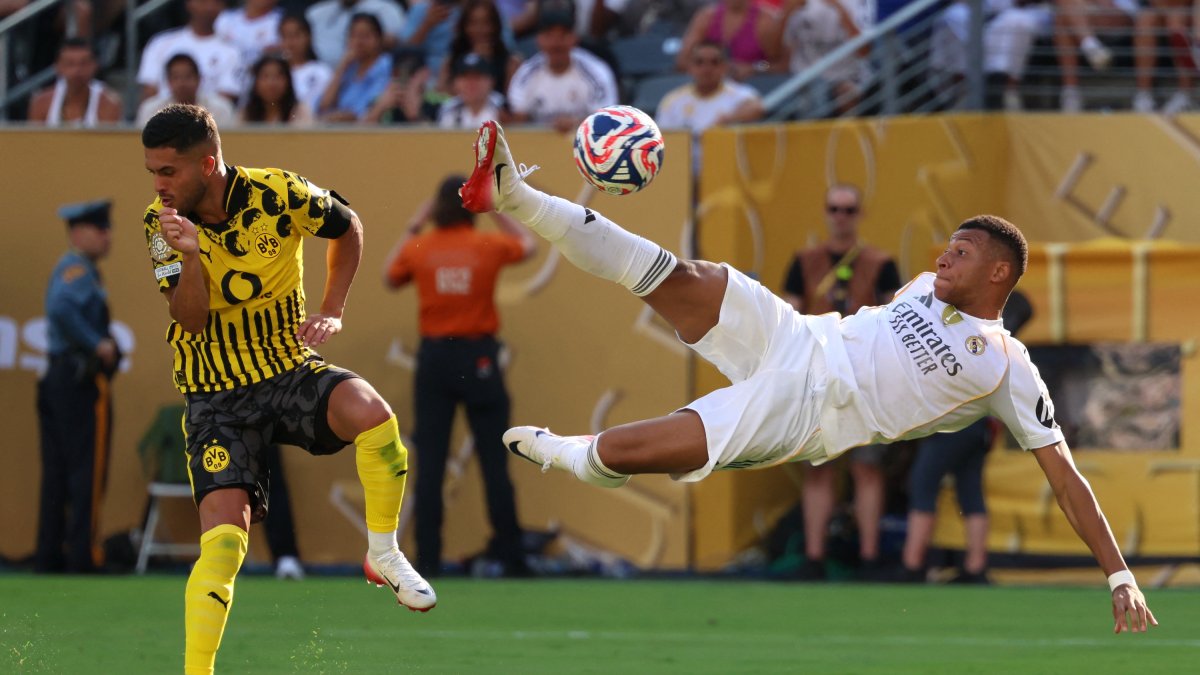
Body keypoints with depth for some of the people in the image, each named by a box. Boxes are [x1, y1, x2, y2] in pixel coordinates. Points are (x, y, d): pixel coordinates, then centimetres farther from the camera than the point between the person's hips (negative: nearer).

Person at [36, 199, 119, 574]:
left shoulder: (68, 269, 18)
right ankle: (81, 556, -8)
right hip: (83, 383, -10)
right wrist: (97, 344, -22)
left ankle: (48, 558, 10)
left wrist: (100, 345, 9)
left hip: (57, 377, 10)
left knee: (56, 475, 9)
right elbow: (61, 309, -29)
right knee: (87, 473, -7)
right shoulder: (78, 270, -12)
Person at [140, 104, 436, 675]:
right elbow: (190, 319, -14)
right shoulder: (162, 222, -8)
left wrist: (332, 312, 2)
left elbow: (348, 230, 9)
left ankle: (383, 554, -8)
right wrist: (190, 256, -32)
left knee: (371, 413, -31)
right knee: (222, 536, -17)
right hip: (217, 400, 0)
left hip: (291, 370, 0)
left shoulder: (279, 194, -12)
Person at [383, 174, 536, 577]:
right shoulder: (489, 246, -5)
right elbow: (528, 245, 17)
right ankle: (511, 556, 6)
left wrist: (412, 229, 18)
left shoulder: (419, 248, -3)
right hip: (479, 358, -1)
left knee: (429, 465, 3)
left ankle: (427, 559, 0)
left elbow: (390, 279, 18)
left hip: (434, 358, 1)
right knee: (494, 462, 4)